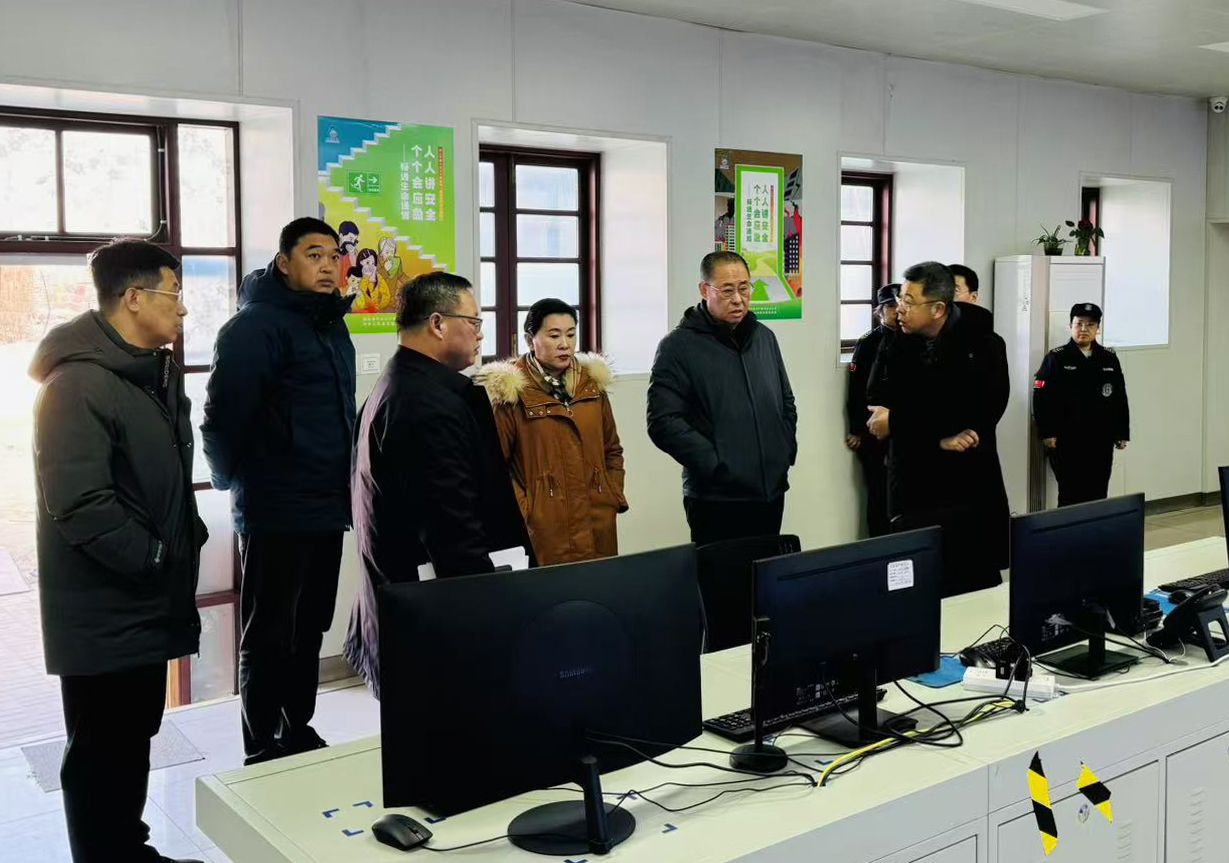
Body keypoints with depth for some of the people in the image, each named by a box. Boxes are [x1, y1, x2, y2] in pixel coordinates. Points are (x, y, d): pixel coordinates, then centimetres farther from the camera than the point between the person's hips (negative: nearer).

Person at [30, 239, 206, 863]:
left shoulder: (158, 372, 11)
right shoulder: (78, 384, -19)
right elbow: (80, 505, -25)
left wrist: (185, 542, 8)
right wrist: (156, 560, -16)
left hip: (145, 601, 9)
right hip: (103, 610, -9)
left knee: (135, 736, 21)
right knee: (102, 749, 4)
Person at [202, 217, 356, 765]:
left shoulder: (332, 326, 14)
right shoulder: (256, 326, -12)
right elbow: (224, 414, -17)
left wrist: (340, 483, 15)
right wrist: (234, 479, -6)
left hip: (328, 510, 8)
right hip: (275, 513, -8)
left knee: (309, 633, 16)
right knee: (267, 638, 3)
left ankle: (299, 734, 29)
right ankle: (263, 754, 14)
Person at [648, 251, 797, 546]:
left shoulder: (764, 337, 12)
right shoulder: (678, 346, -8)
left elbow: (786, 402, 22)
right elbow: (664, 423, -15)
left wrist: (787, 451, 8)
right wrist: (715, 464, -18)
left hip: (772, 492, 6)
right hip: (717, 499, -6)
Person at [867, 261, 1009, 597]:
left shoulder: (984, 345, -4)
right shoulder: (896, 346, 6)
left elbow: (981, 410, -17)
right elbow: (875, 407, -5)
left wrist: (898, 422, -13)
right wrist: (938, 435, -18)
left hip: (970, 490, -2)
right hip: (911, 491, 2)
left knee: (976, 587, 2)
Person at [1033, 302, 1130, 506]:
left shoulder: (1109, 359, 10)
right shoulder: (1056, 359, -1)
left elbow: (1120, 399, 12)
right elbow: (1042, 398, -6)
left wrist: (1122, 434, 8)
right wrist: (1047, 433, -12)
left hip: (1101, 442, 4)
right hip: (1067, 443, -4)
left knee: (1098, 495, 7)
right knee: (1070, 496, -2)